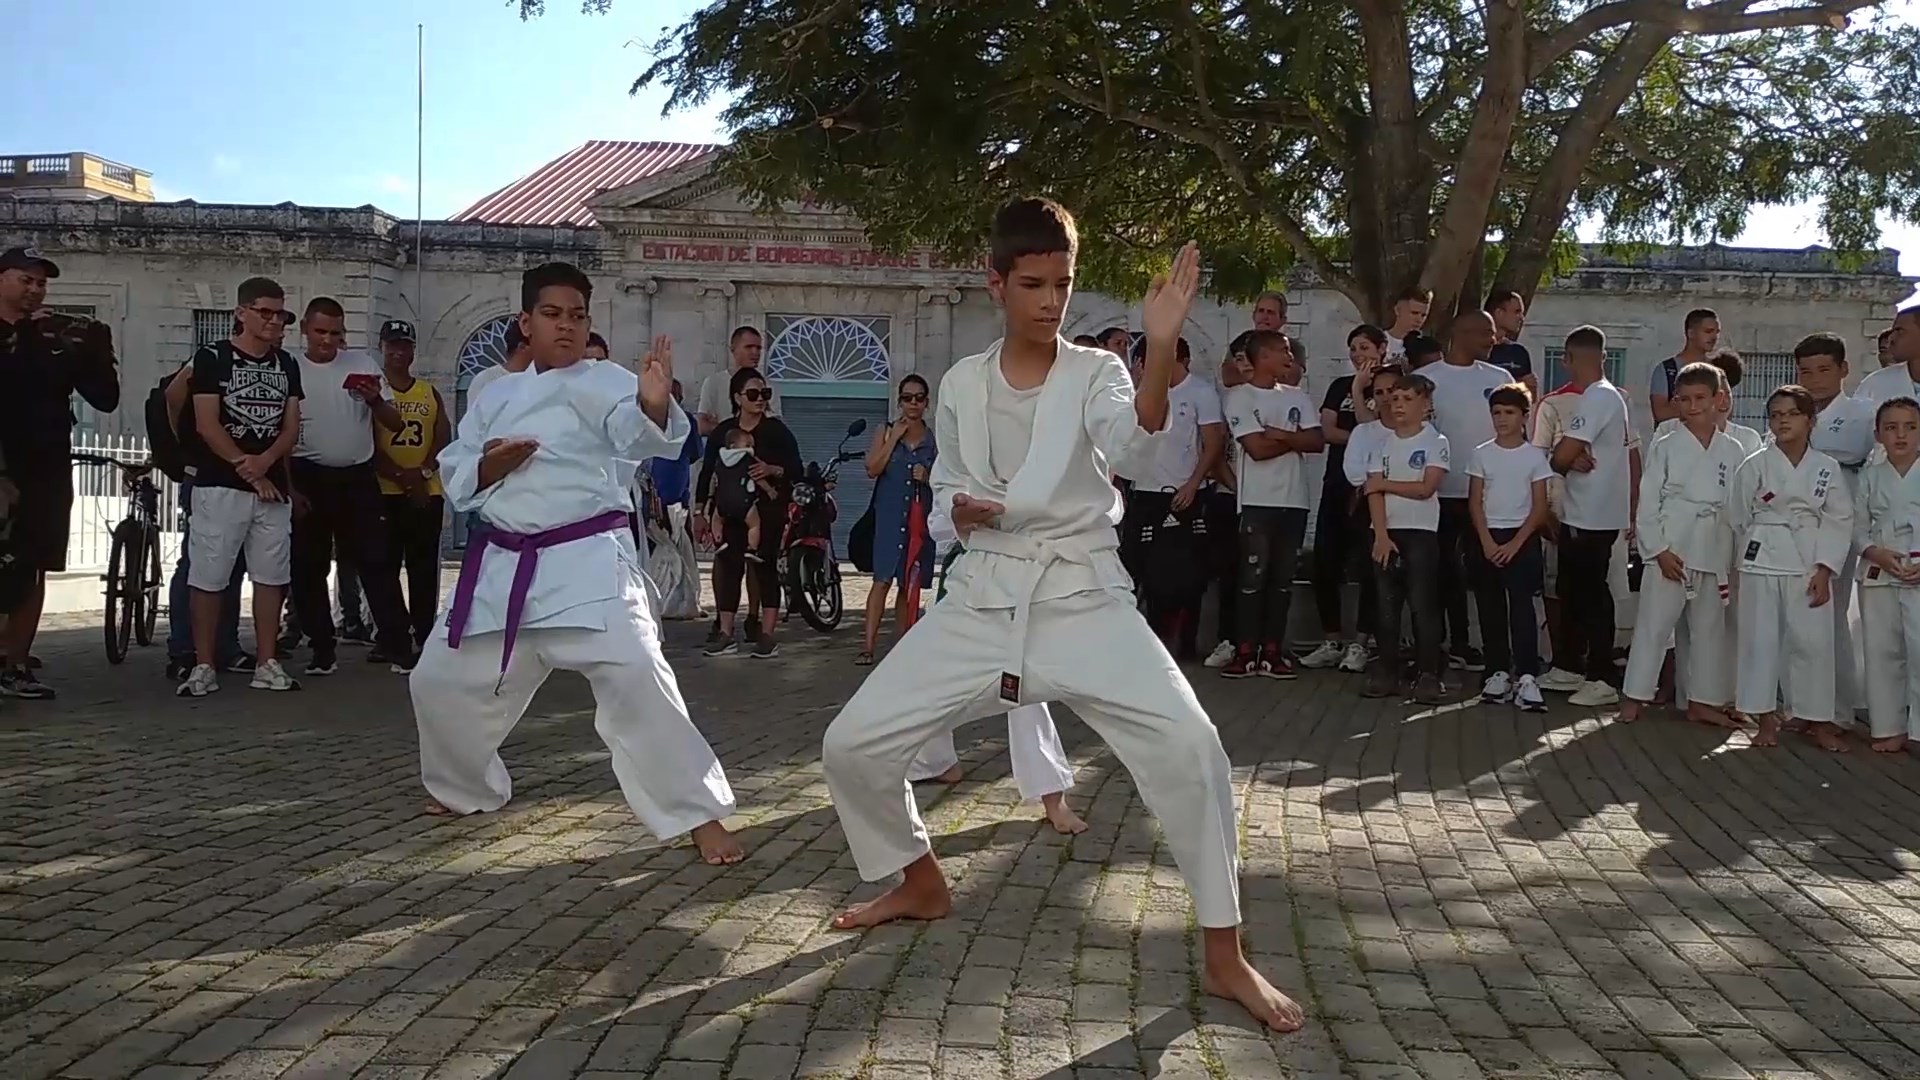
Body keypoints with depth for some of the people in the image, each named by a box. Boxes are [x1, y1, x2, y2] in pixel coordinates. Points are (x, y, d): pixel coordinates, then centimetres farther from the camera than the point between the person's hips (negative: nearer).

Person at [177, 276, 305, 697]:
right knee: (208, 577, -3)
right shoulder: (212, 357, -2)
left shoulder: (286, 365, 12)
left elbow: (291, 428, 7)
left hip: (274, 486, 5)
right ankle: (203, 667, 3)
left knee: (271, 576, 5)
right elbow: (206, 424, -8)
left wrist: (265, 461, -12)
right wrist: (247, 471, -10)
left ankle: (266, 665, 12)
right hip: (220, 485, -4)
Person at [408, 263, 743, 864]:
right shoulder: (497, 396, 14)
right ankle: (465, 789, 41)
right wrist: (487, 468, -7)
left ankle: (699, 815, -11)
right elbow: (453, 475, 16)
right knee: (442, 679, 13)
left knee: (634, 677, -21)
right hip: (503, 565, 6)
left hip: (588, 561, -6)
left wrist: (655, 405, -47)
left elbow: (643, 434, -23)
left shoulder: (605, 383, -2)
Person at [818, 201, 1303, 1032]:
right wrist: (955, 507, -8)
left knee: (1187, 746, -22)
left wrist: (1162, 348, -48)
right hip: (983, 598, 3)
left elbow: (1132, 440, -30)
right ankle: (920, 883, 30)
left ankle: (1223, 957, -3)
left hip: (1083, 598, -3)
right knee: (852, 745, 0)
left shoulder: (1095, 374, -6)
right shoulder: (961, 384, 3)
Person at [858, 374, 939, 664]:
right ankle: (868, 645, -14)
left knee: (910, 584, 8)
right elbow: (872, 469, -6)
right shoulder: (886, 432, 6)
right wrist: (895, 436, -7)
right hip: (889, 515, -2)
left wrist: (928, 477, -8)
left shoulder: (935, 439, 8)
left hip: (921, 517, 2)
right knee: (882, 580, -11)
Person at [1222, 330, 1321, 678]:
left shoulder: (1297, 396, 12)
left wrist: (1280, 435, -10)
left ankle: (1272, 651, 10)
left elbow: (1318, 441, 2)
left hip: (1294, 499, 5)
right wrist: (1296, 439, -2)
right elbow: (1257, 448, -13)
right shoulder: (1240, 396, -4)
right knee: (1253, 577, -4)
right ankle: (1246, 652, 1)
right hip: (1258, 500, -5)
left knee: (1282, 578, 6)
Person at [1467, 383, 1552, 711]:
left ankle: (1527, 676, -11)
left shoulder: (1534, 456, -1)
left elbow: (1539, 508, -3)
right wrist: (1487, 541, -9)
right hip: (1488, 538, 2)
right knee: (1491, 608, 5)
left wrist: (1515, 544, -12)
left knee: (1522, 606, -9)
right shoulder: (1482, 454, 3)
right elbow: (1475, 502, 2)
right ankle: (1498, 672, 13)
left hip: (1522, 538, -2)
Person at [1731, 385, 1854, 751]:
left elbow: (1840, 521, 3)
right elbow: (1739, 519, 5)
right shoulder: (1755, 466, -1)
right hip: (1762, 560, -1)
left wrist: (1824, 570, -4)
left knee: (1814, 640, 1)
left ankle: (1817, 720, 14)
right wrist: (1744, 561, 3)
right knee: (1760, 638, 2)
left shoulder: (1827, 468, 3)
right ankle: (1766, 718, 14)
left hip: (1810, 564, 1)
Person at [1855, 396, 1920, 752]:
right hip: (1879, 576, 2)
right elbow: (1858, 526, 7)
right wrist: (1876, 553, -12)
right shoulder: (1870, 477, 7)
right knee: (1882, 653, 7)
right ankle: (1889, 727, 16)